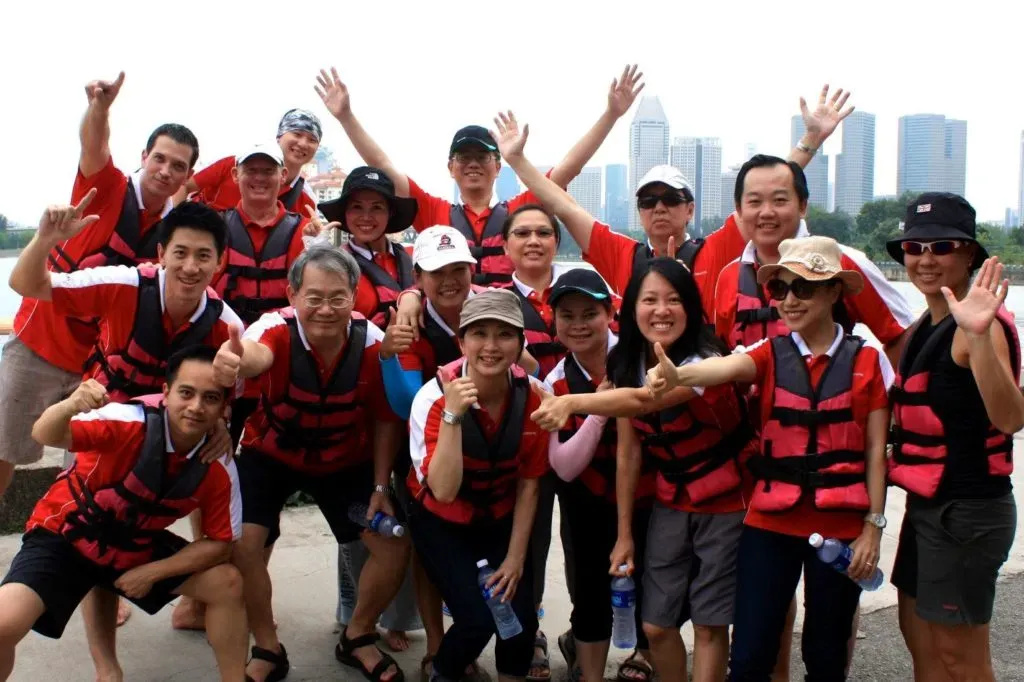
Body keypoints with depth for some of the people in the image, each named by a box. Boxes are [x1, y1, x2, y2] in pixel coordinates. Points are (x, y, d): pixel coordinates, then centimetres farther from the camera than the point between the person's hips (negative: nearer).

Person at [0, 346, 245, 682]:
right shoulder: (130, 421, -29)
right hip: (65, 536, -3)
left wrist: (151, 572, -14)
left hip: (138, 548, 4)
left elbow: (219, 543, -6)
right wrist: (69, 406, -62)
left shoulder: (220, 467, -16)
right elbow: (45, 436, -40)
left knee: (227, 583, -5)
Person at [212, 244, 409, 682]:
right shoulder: (277, 329, -31)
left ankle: (357, 638, 21)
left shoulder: (373, 343, -22)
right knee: (242, 545, -18)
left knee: (395, 546, -6)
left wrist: (380, 487, -10)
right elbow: (256, 354, -58)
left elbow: (385, 419, -8)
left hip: (345, 460, 2)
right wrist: (233, 361, -81)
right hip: (271, 453, -2)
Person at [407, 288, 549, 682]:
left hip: (501, 520, 3)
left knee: (522, 618, -11)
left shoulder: (532, 396, -16)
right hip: (442, 523, -3)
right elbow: (443, 491, -32)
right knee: (479, 619, -17)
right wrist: (453, 415, -41)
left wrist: (516, 558, -5)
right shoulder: (435, 398, -25)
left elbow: (529, 483, -6)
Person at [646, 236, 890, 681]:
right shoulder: (770, 354, 0)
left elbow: (876, 449, 1)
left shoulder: (867, 360, 0)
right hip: (770, 523, 1)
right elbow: (728, 366, -23)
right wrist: (676, 374, -44)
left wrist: (873, 525, -4)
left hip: (841, 525, 0)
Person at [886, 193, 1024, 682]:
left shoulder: (978, 326, -19)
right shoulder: (923, 330, 9)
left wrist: (980, 336, -45)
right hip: (926, 506, 9)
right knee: (917, 633, 20)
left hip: (967, 512, -9)